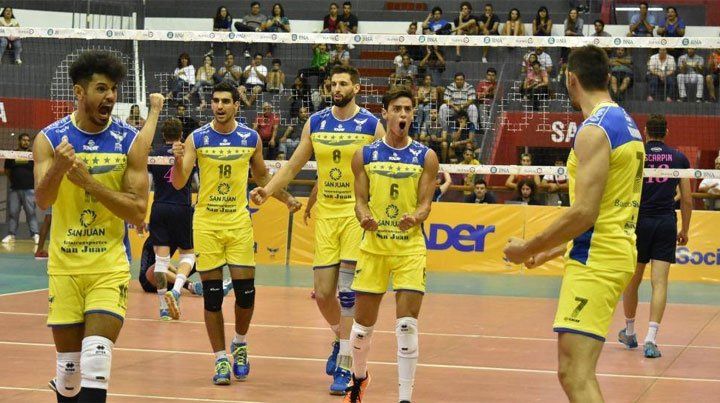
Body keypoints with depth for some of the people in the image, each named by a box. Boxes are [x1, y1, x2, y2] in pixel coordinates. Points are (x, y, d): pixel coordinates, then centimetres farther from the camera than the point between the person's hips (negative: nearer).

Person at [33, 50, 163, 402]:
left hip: (110, 267, -1)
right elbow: (43, 201, -15)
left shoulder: (130, 140, -4)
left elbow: (138, 213, -8)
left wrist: (89, 181, -20)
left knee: (96, 361, -17)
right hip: (64, 267, 1)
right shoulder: (49, 138, -2)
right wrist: (58, 167, -35)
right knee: (68, 367, 9)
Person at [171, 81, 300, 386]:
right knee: (212, 295, 0)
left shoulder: (251, 138, 2)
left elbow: (261, 175, 17)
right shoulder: (196, 139, -3)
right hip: (206, 223, -1)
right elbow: (179, 183, -9)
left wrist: (285, 199, 6)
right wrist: (178, 160, -28)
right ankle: (221, 360, 10)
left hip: (239, 222, 1)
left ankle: (240, 345, 23)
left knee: (245, 291, -3)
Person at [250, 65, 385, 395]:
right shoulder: (315, 123, 7)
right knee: (323, 293, 3)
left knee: (349, 293, -8)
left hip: (358, 213, -3)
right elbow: (293, 166, 12)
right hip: (325, 213, 4)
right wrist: (267, 190, -2)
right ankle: (340, 338, 33)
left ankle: (344, 368, -2)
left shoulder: (371, 125, -3)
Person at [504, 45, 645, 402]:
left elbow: (583, 212, -21)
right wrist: (551, 251, 25)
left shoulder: (594, 130, -14)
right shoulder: (626, 124, 16)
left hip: (596, 261, -10)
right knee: (575, 369, 20)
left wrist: (528, 248, -9)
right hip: (615, 250, 10)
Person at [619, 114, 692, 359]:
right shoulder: (679, 159, 4)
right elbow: (687, 199, 4)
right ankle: (650, 340, -15)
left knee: (632, 281, 14)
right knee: (659, 282, -3)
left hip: (639, 222, 0)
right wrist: (685, 230, 14)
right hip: (667, 224, 0)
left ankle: (630, 333, 30)